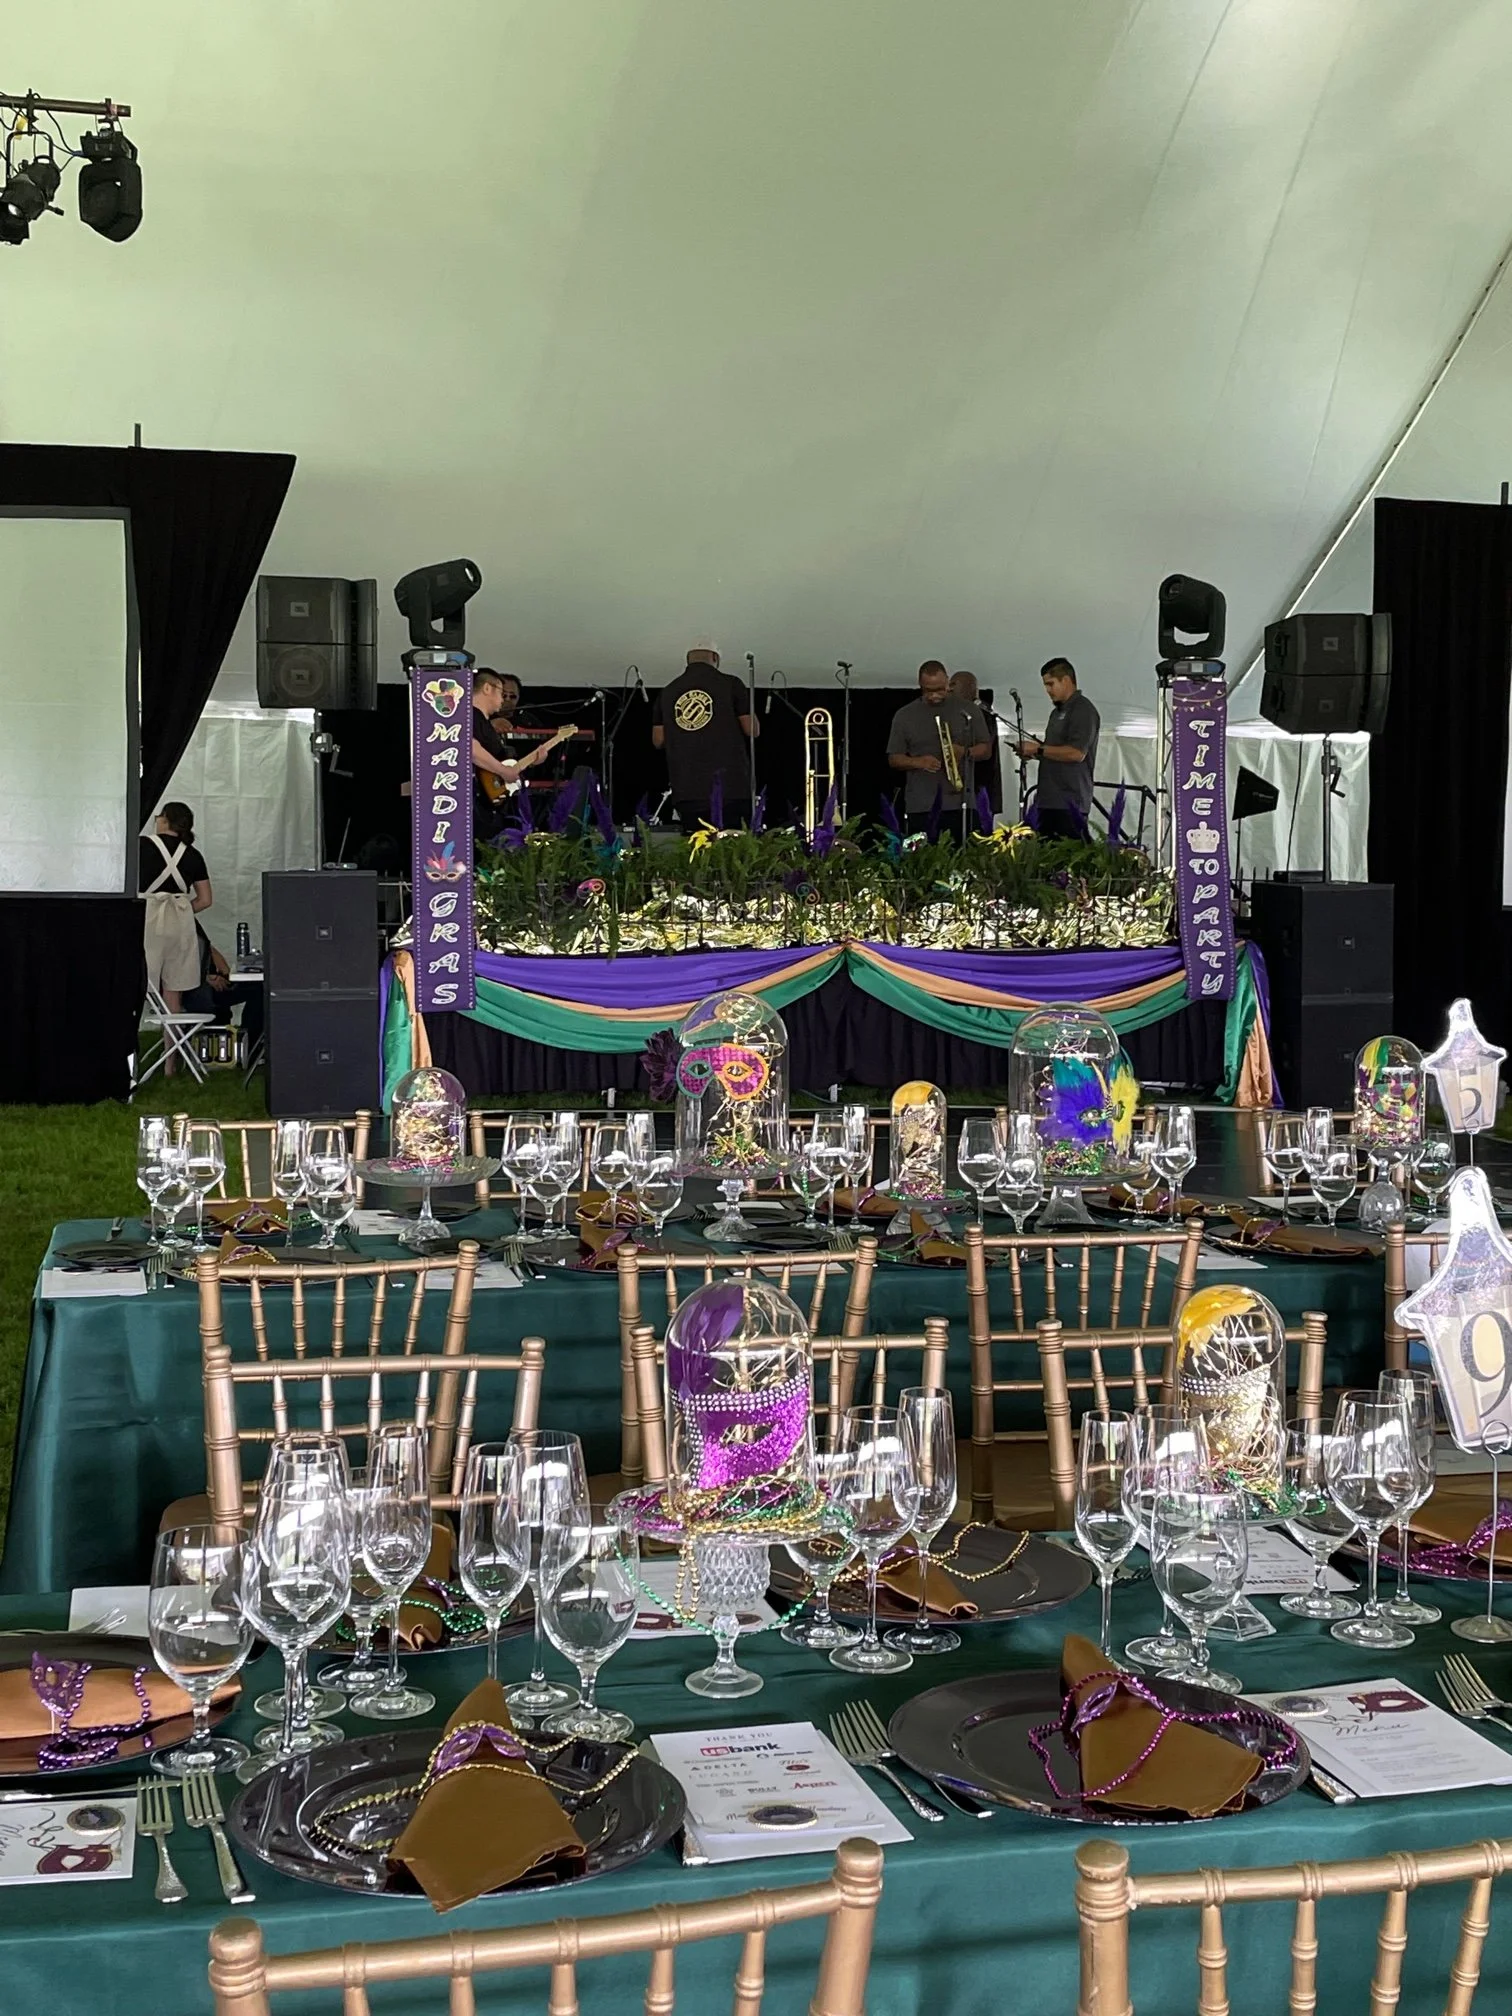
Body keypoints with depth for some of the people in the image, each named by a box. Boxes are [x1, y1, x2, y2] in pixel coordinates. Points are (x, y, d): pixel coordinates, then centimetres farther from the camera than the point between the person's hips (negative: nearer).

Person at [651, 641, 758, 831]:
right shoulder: (730, 685, 1)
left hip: (686, 791, 3)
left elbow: (658, 740, 11)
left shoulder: (667, 693, 10)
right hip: (730, 787, -3)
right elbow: (752, 730, 1)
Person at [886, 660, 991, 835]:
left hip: (959, 803, 0)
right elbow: (894, 759, 9)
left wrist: (965, 752, -11)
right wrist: (918, 762, -12)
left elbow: (986, 749, 11)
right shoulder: (905, 715, 9)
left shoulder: (969, 710, 9)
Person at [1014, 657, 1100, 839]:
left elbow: (1076, 753, -19)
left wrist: (1039, 749, -12)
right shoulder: (1057, 712, 22)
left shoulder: (1083, 710, -8)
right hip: (1049, 800, 9)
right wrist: (1031, 753, 10)